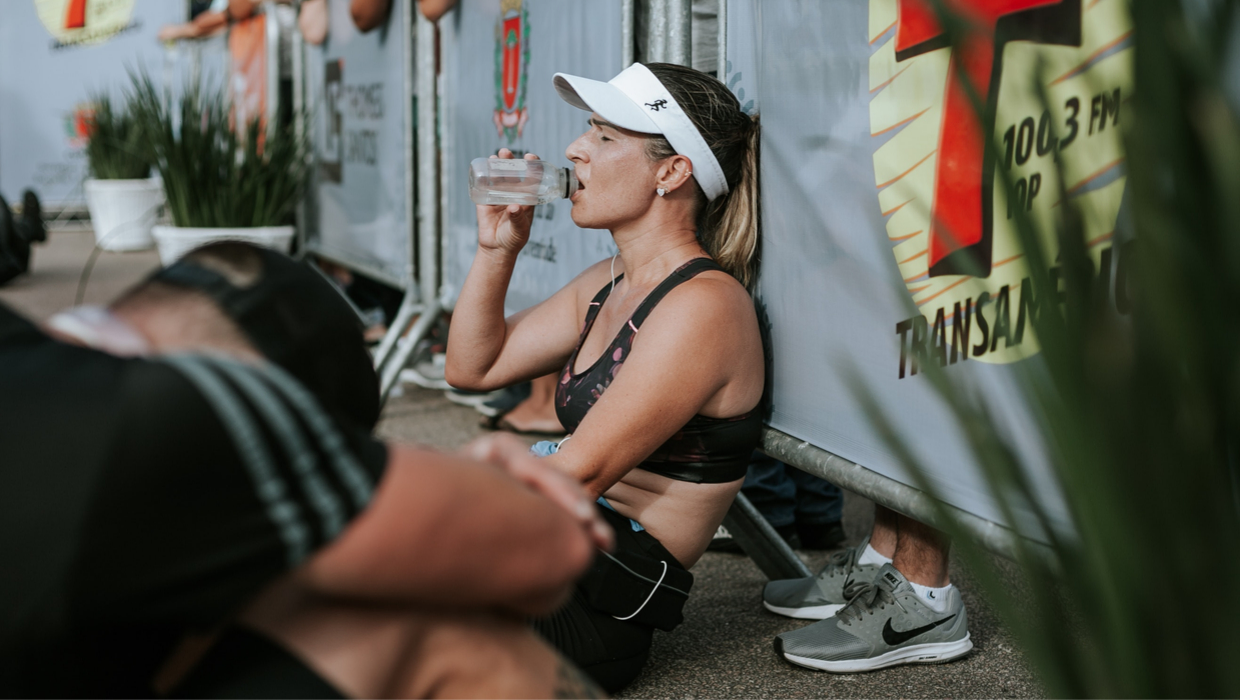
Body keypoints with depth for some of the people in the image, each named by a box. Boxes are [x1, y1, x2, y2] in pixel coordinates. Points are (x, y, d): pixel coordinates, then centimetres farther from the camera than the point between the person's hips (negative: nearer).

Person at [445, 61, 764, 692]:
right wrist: (496, 249, 4)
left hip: (600, 610, -9)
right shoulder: (608, 285, 12)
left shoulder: (702, 305, -18)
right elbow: (472, 367, 16)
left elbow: (579, 474, -21)